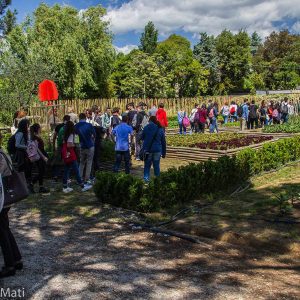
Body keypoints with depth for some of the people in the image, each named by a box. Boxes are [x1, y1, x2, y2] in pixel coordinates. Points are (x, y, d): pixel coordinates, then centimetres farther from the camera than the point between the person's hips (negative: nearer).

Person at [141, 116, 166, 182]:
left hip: (147, 150, -1)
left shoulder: (146, 128, -4)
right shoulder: (160, 129, 3)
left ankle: (146, 178, 4)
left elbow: (142, 137, 8)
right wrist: (164, 153, 11)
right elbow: (163, 142, 5)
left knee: (147, 166, 9)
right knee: (156, 166, 9)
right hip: (157, 150, 1)